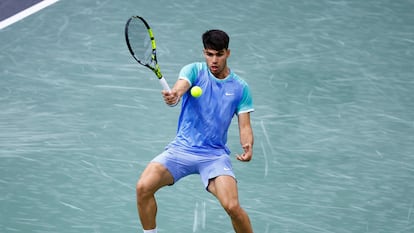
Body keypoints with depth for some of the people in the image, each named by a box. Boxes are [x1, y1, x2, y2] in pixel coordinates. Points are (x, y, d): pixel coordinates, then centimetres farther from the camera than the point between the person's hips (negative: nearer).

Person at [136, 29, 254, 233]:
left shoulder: (240, 88, 4)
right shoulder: (194, 71, -1)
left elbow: (245, 126, 3)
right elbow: (181, 85, -22)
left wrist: (248, 146, -19)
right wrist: (173, 94, -48)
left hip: (215, 154, 0)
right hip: (181, 148, 0)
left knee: (232, 206, -23)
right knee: (143, 187, -21)